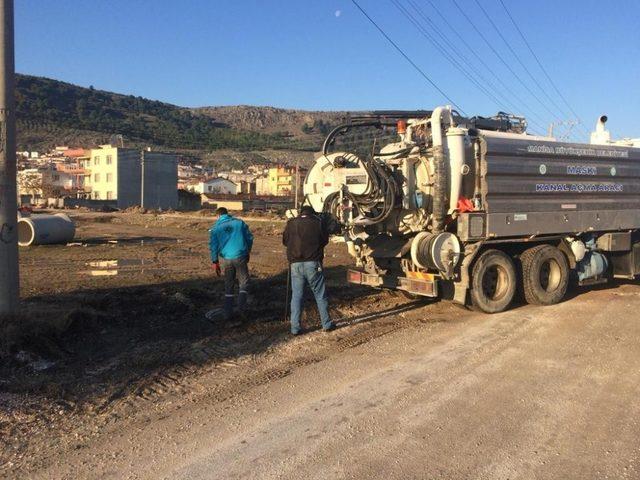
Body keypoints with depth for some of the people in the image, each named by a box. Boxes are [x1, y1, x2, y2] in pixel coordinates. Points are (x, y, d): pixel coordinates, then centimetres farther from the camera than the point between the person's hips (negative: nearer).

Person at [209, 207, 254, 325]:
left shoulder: (215, 228, 5)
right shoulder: (239, 222, 5)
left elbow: (213, 245, -2)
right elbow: (250, 238, 6)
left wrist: (214, 262, 1)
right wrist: (248, 252, 19)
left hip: (225, 259, 2)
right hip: (240, 257, -1)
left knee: (229, 286, 12)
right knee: (244, 282, 14)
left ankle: (228, 315, 12)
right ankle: (241, 308, -3)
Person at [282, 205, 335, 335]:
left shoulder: (291, 223, 5)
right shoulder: (317, 222, 1)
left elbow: (285, 241, 14)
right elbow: (325, 240, 10)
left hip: (295, 264, 2)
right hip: (312, 263, -1)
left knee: (296, 295, 7)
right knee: (320, 295, 9)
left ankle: (295, 327, 7)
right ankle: (327, 324, 17)